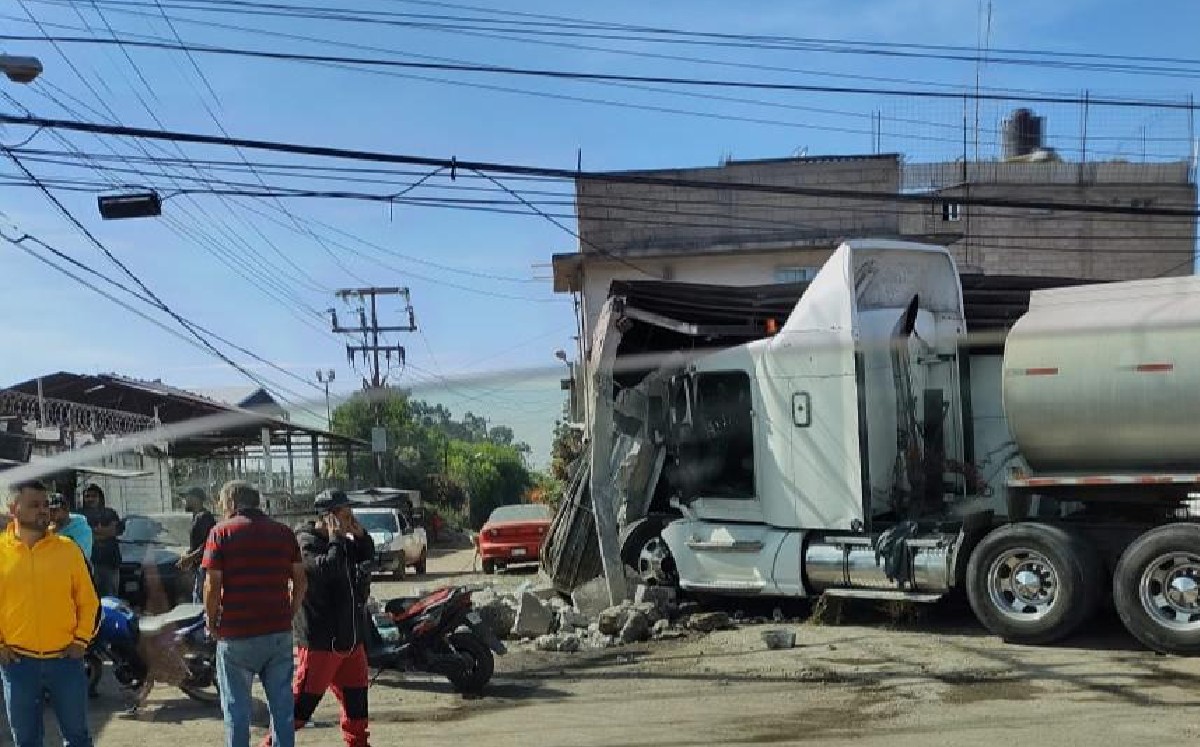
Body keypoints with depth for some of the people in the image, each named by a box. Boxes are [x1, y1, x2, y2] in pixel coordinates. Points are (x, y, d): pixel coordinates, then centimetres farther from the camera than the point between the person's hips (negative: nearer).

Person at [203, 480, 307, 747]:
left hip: (237, 634, -3)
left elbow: (212, 586, -11)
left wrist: (212, 623, 2)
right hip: (279, 632, 3)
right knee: (282, 703, 12)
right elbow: (300, 581, 6)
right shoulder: (283, 532, 7)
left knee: (236, 707, 8)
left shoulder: (221, 532, -5)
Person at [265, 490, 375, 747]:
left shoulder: (343, 541, 12)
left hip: (351, 636, 8)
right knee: (304, 697, -5)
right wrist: (335, 538, -18)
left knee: (356, 694, 17)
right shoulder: (306, 542, -14)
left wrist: (360, 534, 3)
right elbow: (327, 568, -29)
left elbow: (368, 557, 18)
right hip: (321, 638, -8)